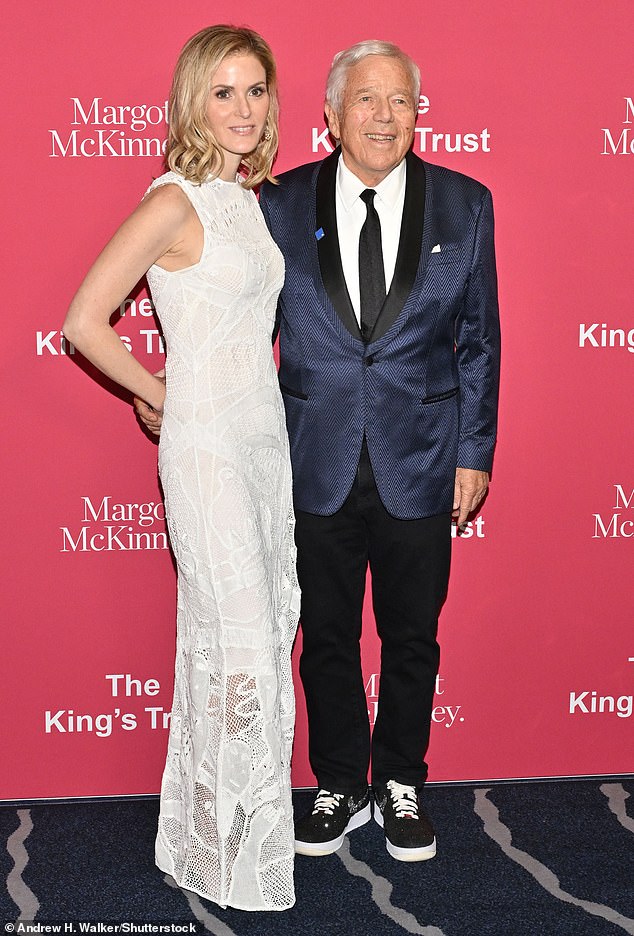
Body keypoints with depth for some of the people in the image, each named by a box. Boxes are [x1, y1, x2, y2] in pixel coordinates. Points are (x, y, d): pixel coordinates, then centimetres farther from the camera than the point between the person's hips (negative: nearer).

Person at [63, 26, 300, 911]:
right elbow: (84, 323, -16)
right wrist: (161, 396, -5)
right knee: (236, 642, -3)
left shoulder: (248, 197, 11)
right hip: (208, 444, -8)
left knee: (272, 625, 13)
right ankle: (223, 848, 14)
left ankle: (259, 815, 29)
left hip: (266, 435, 8)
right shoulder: (174, 202, -14)